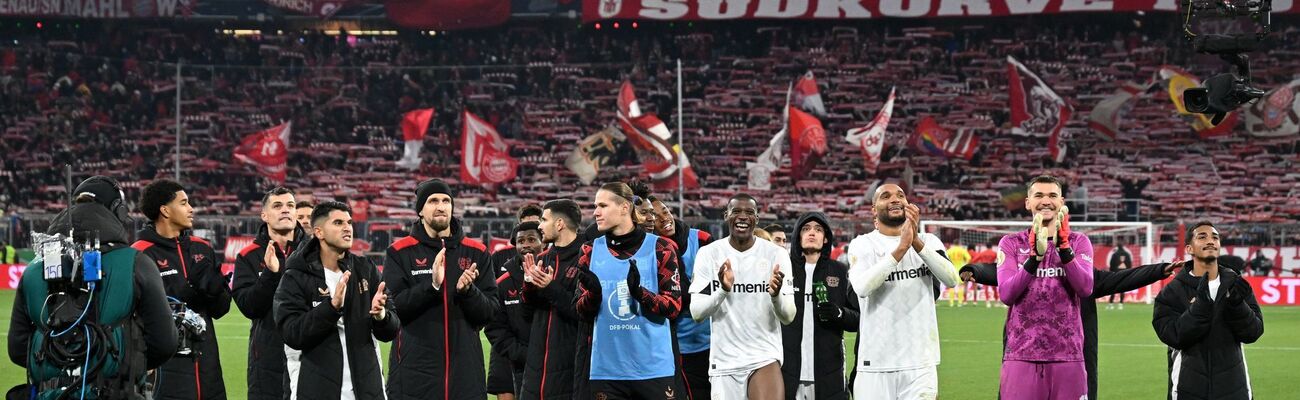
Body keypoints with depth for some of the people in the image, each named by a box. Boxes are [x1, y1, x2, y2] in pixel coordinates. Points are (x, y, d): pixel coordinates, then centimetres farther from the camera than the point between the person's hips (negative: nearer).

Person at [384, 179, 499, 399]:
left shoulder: (476, 252, 9)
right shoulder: (400, 252, 3)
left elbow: (490, 312, 5)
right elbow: (394, 306, -8)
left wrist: (467, 291, -14)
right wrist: (432, 285, -20)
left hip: (465, 371, 2)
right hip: (414, 373, -2)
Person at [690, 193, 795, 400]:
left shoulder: (776, 254, -1)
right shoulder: (709, 254, 1)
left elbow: (788, 317, -4)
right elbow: (696, 312, -4)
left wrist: (776, 295, -26)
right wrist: (723, 290, -23)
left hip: (765, 357, -1)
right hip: (724, 360, 2)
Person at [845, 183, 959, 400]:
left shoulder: (928, 242, 10)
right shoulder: (862, 245, 3)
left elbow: (951, 279, -9)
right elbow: (862, 287, -17)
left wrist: (917, 243, -20)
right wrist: (901, 248, -22)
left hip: (920, 364, 1)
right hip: (875, 364, -1)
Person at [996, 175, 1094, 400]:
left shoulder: (1078, 242, 10)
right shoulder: (1012, 244, 9)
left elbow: (1085, 289, -8)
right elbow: (1006, 295, -7)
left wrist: (1063, 247, -20)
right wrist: (1035, 256, -21)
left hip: (1067, 355, 1)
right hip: (1021, 355, -1)